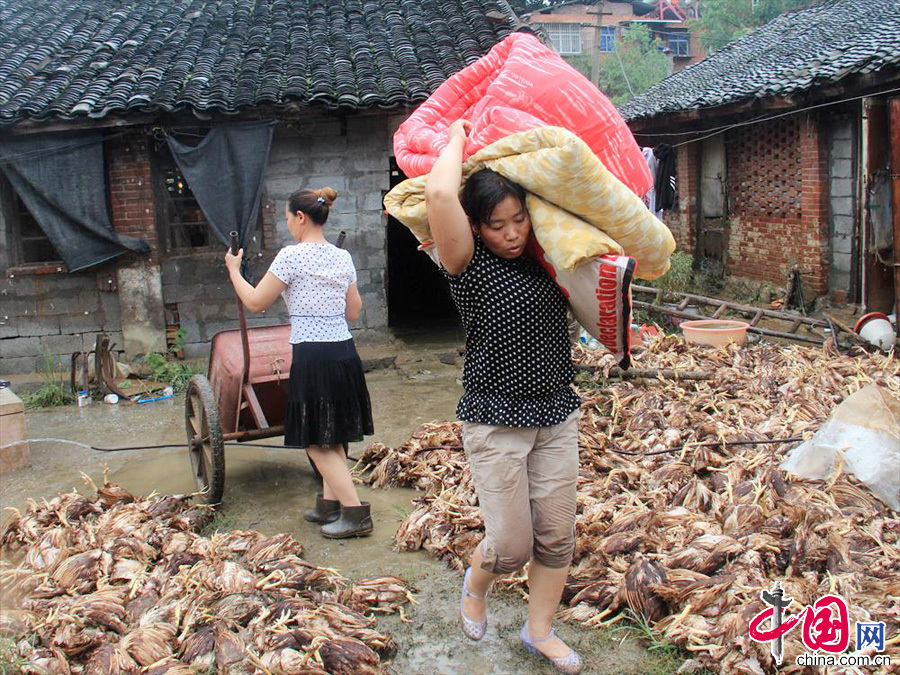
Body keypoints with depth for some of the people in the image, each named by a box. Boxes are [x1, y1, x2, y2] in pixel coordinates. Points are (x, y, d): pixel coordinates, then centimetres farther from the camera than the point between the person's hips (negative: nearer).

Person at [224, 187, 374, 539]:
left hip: (312, 356, -7)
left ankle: (356, 513, 0)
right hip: (345, 352, 7)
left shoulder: (292, 256, -11)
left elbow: (255, 302, -3)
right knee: (332, 438, 17)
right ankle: (329, 504, 24)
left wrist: (233, 270, 12)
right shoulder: (342, 257, 9)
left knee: (318, 443, 2)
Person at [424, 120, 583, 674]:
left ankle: (540, 631, 31)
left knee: (557, 535, 10)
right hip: (495, 421, -5)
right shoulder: (470, 266, -11)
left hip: (557, 415, 5)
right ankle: (476, 585, 35)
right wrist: (459, 134, -12)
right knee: (512, 545, 0)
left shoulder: (544, 260, 5)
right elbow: (440, 196, -27)